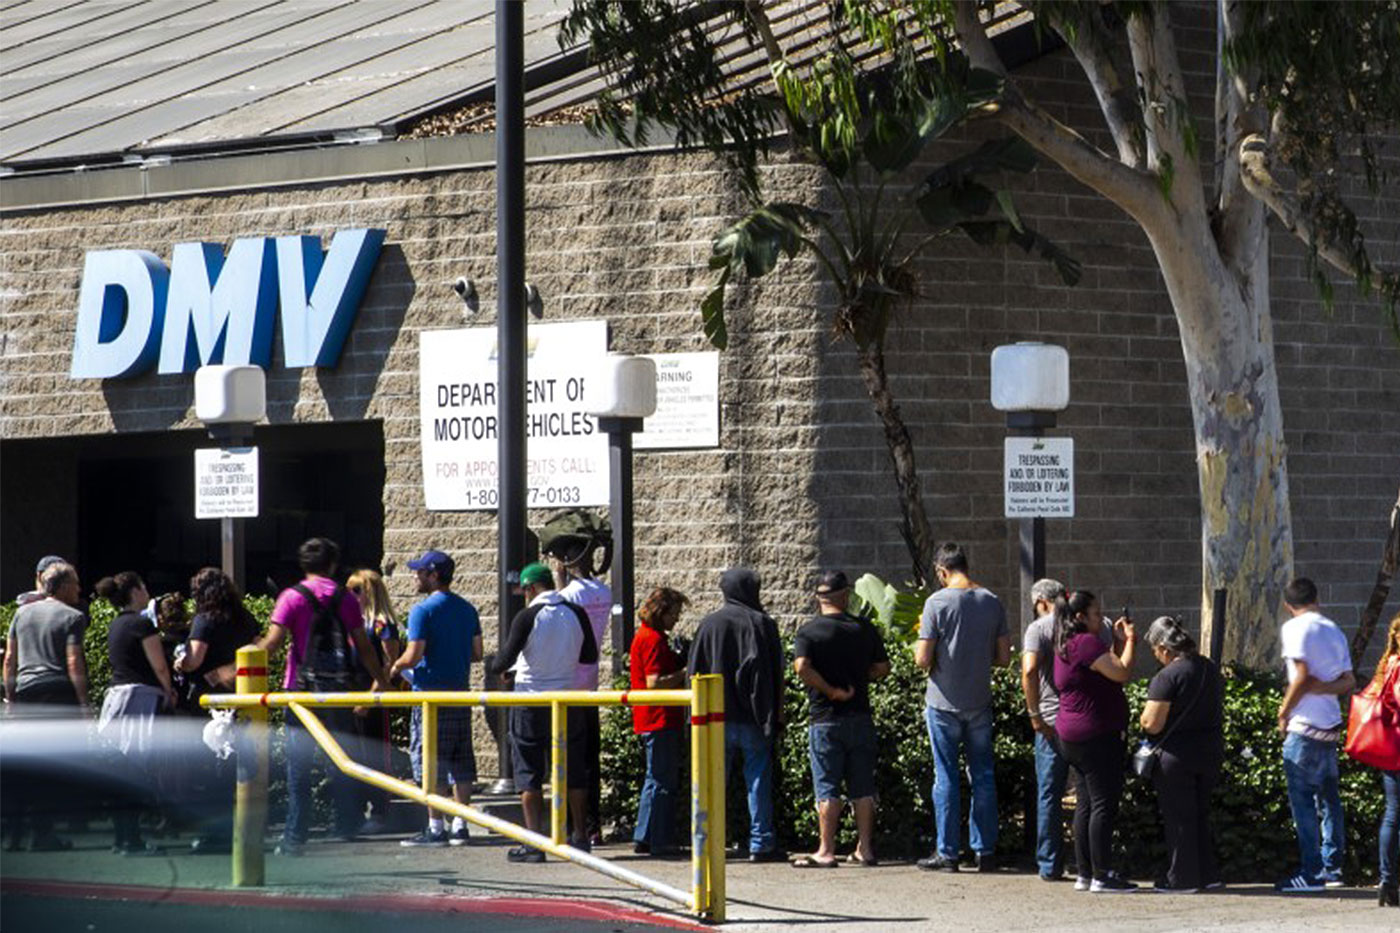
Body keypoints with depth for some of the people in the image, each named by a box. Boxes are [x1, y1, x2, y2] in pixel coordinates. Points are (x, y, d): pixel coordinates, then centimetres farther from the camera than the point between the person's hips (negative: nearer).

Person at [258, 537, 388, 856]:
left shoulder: (292, 597, -4)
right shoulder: (345, 599, 5)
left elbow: (272, 643, -11)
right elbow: (363, 647, 9)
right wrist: (379, 679, 23)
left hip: (302, 689, -3)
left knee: (299, 764, -1)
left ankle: (295, 836, -3)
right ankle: (347, 826, 17)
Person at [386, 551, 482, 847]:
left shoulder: (423, 611, -11)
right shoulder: (467, 609, 11)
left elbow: (413, 655, -16)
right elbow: (476, 653, 14)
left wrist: (396, 667, 3)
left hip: (431, 692, -7)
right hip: (460, 689, 7)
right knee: (460, 759, 9)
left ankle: (435, 828, -5)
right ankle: (460, 825, 10)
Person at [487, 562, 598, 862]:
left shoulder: (527, 617, -13)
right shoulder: (575, 614, 0)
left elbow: (505, 659, -13)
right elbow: (590, 656, 10)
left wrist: (498, 668, 9)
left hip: (530, 702, -4)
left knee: (529, 772, 2)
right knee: (572, 770, 13)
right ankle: (580, 835, 19)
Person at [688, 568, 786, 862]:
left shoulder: (708, 624, 4)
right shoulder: (762, 624, -4)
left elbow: (694, 672, 5)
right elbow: (776, 674, -4)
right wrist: (776, 715, 2)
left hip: (716, 717, 2)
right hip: (753, 717, -2)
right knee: (758, 781, 2)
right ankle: (761, 843, 0)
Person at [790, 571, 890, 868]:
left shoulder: (809, 632, -7)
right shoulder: (865, 629, 3)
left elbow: (802, 667, -22)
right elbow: (882, 668, 7)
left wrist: (830, 690, -12)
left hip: (825, 718, -3)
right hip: (861, 717, 3)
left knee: (827, 788, 0)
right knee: (863, 787, 9)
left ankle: (826, 851, -1)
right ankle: (865, 849, 12)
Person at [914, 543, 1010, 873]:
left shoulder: (937, 602, -12)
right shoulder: (992, 603, 1)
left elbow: (923, 659, -14)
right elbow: (1004, 658, 4)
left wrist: (920, 644, 7)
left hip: (944, 704, -3)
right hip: (980, 703, 3)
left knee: (946, 778, 2)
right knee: (983, 775, 9)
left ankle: (947, 853, 4)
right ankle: (986, 851, 11)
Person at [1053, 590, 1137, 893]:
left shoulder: (1067, 646, 16)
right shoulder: (1085, 642, -16)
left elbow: (1108, 671, 19)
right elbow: (1122, 673, -21)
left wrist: (1119, 641, 13)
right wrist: (1130, 641, -8)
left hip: (1072, 736, 11)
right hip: (1096, 736, -11)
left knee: (1086, 804, 12)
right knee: (1104, 804, -8)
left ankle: (1085, 874, 13)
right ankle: (1102, 875, -9)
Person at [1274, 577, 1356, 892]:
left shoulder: (1295, 628, -8)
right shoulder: (1334, 631, 14)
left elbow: (1302, 676, -15)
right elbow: (1349, 682, 9)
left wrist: (1284, 712, -5)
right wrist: (1319, 687, -2)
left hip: (1305, 726, -8)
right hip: (1332, 724, 8)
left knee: (1302, 798, -6)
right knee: (1328, 797, 13)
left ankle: (1311, 872, -9)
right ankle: (1332, 867, 16)